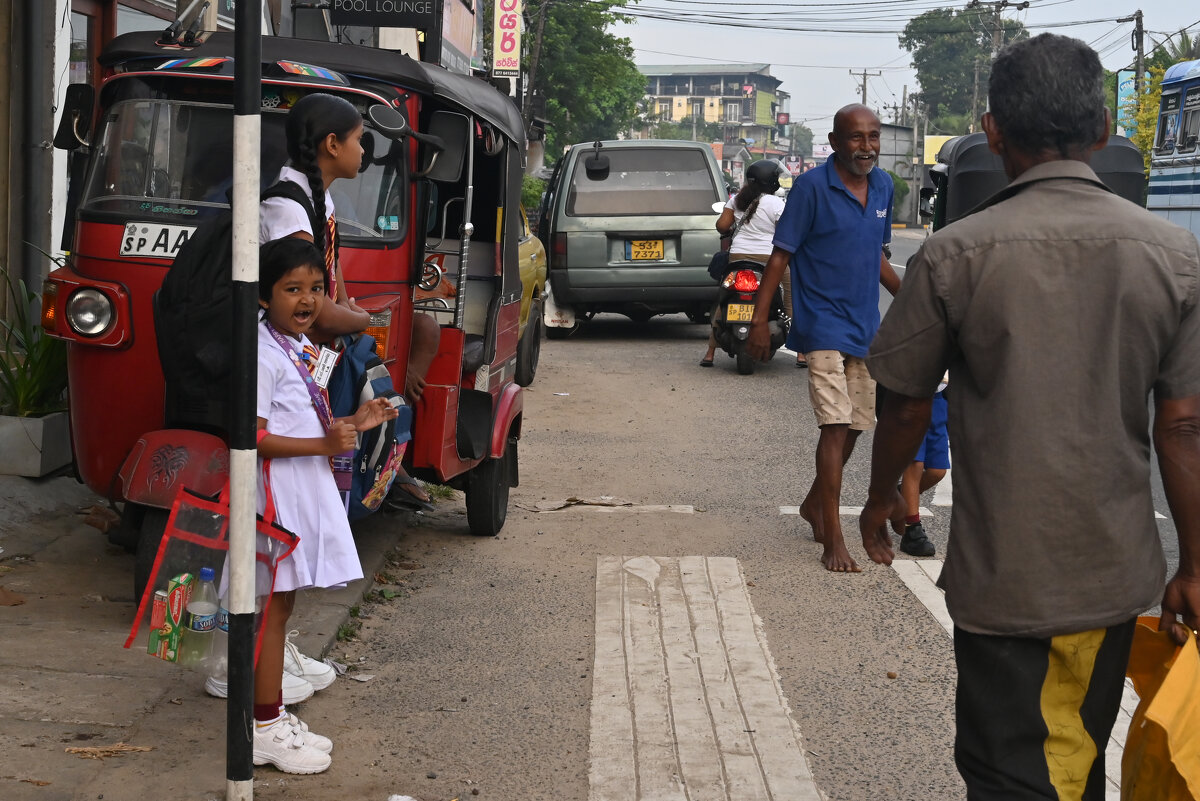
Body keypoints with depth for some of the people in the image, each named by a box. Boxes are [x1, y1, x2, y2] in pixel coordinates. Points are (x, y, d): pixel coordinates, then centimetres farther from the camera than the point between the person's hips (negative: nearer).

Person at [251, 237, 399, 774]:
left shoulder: (300, 348, 13)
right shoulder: (264, 356, -17)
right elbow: (252, 437, -22)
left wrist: (354, 423, 11)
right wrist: (325, 444, -24)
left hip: (306, 491, 9)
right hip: (277, 493, -9)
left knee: (281, 605, 15)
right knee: (273, 608, -3)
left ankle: (274, 717, 24)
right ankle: (265, 729, 5)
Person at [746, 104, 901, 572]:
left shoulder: (883, 186, 8)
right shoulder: (812, 187, -11)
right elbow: (781, 255, -10)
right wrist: (759, 320, -15)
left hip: (865, 326, 7)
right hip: (823, 324, -7)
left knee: (855, 427, 15)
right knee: (835, 427, -13)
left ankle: (815, 503, 37)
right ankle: (833, 541, -9)